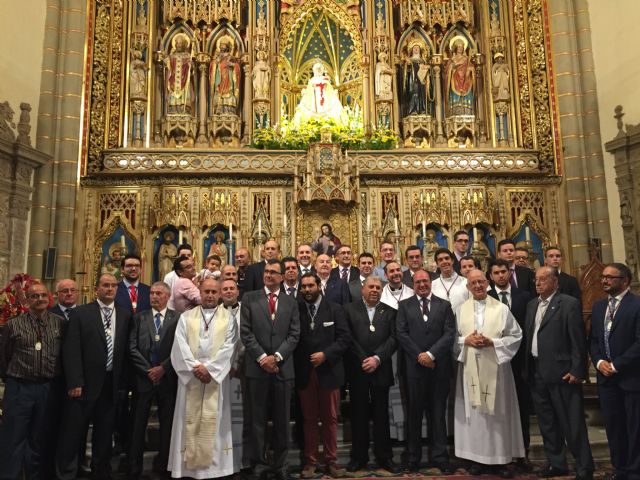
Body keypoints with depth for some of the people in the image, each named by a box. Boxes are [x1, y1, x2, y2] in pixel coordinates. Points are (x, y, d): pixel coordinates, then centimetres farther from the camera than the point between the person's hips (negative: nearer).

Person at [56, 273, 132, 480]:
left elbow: (126, 350, 7)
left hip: (112, 384, 3)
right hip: (86, 383, -3)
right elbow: (71, 350, -7)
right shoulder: (80, 313, -3)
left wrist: (122, 381, 3)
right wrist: (75, 382, -13)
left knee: (105, 434, 14)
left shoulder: (125, 316, 7)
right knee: (72, 433, 5)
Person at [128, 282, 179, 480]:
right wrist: (148, 370, -8)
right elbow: (132, 348, -1)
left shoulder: (177, 319, 0)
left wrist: (162, 368, -12)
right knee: (138, 425, 7)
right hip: (143, 377, 1)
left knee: (167, 424, 8)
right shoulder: (139, 317, 5)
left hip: (167, 378, 0)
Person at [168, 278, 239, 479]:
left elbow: (228, 348, -5)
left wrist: (209, 368, -14)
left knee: (213, 422, 2)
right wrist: (195, 368, -14)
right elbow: (180, 346, -2)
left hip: (216, 377, -1)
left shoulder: (228, 318, 4)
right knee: (190, 421, 5)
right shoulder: (186, 317, 8)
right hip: (190, 377, 1)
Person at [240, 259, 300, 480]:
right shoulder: (250, 298, 4)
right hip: (256, 367, -1)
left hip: (283, 368, 2)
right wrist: (262, 357, -11)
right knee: (257, 419, 7)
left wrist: (276, 356, -11)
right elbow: (245, 332, -3)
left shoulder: (291, 302, 9)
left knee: (282, 419, 9)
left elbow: (294, 335, 2)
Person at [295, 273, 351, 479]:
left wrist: (325, 354, -15)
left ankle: (331, 460, 21)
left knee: (330, 419, 8)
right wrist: (298, 365, -6)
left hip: (328, 371, 0)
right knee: (309, 419, 9)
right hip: (304, 373, 1)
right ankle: (310, 461, 20)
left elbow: (345, 338, -4)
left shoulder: (334, 310, 0)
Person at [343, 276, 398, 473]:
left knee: (381, 414, 8)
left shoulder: (389, 311, 8)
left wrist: (377, 358, -13)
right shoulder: (349, 309, 4)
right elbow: (347, 338, -4)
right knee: (359, 414, 7)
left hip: (380, 370, 1)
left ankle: (384, 456, 19)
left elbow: (393, 338, -1)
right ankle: (359, 456, 19)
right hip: (357, 369, -1)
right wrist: (363, 360, -10)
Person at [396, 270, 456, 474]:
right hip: (414, 366, 0)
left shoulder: (444, 305, 8)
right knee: (414, 412, 7)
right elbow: (401, 333, -1)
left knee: (438, 413, 7)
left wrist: (431, 354, -12)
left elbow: (449, 333, -1)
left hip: (439, 366, 1)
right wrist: (419, 356, -10)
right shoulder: (404, 305, 6)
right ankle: (413, 457, 17)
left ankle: (440, 457, 16)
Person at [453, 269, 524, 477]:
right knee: (473, 411, 5)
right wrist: (466, 340, -12)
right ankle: (476, 457, 16)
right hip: (470, 367, 1)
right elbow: (452, 337, 8)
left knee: (498, 412, 5)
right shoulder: (461, 310, 6)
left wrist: (492, 342, -13)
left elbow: (516, 336, -1)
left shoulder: (501, 308, 0)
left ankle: (500, 458, 17)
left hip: (495, 367, -1)